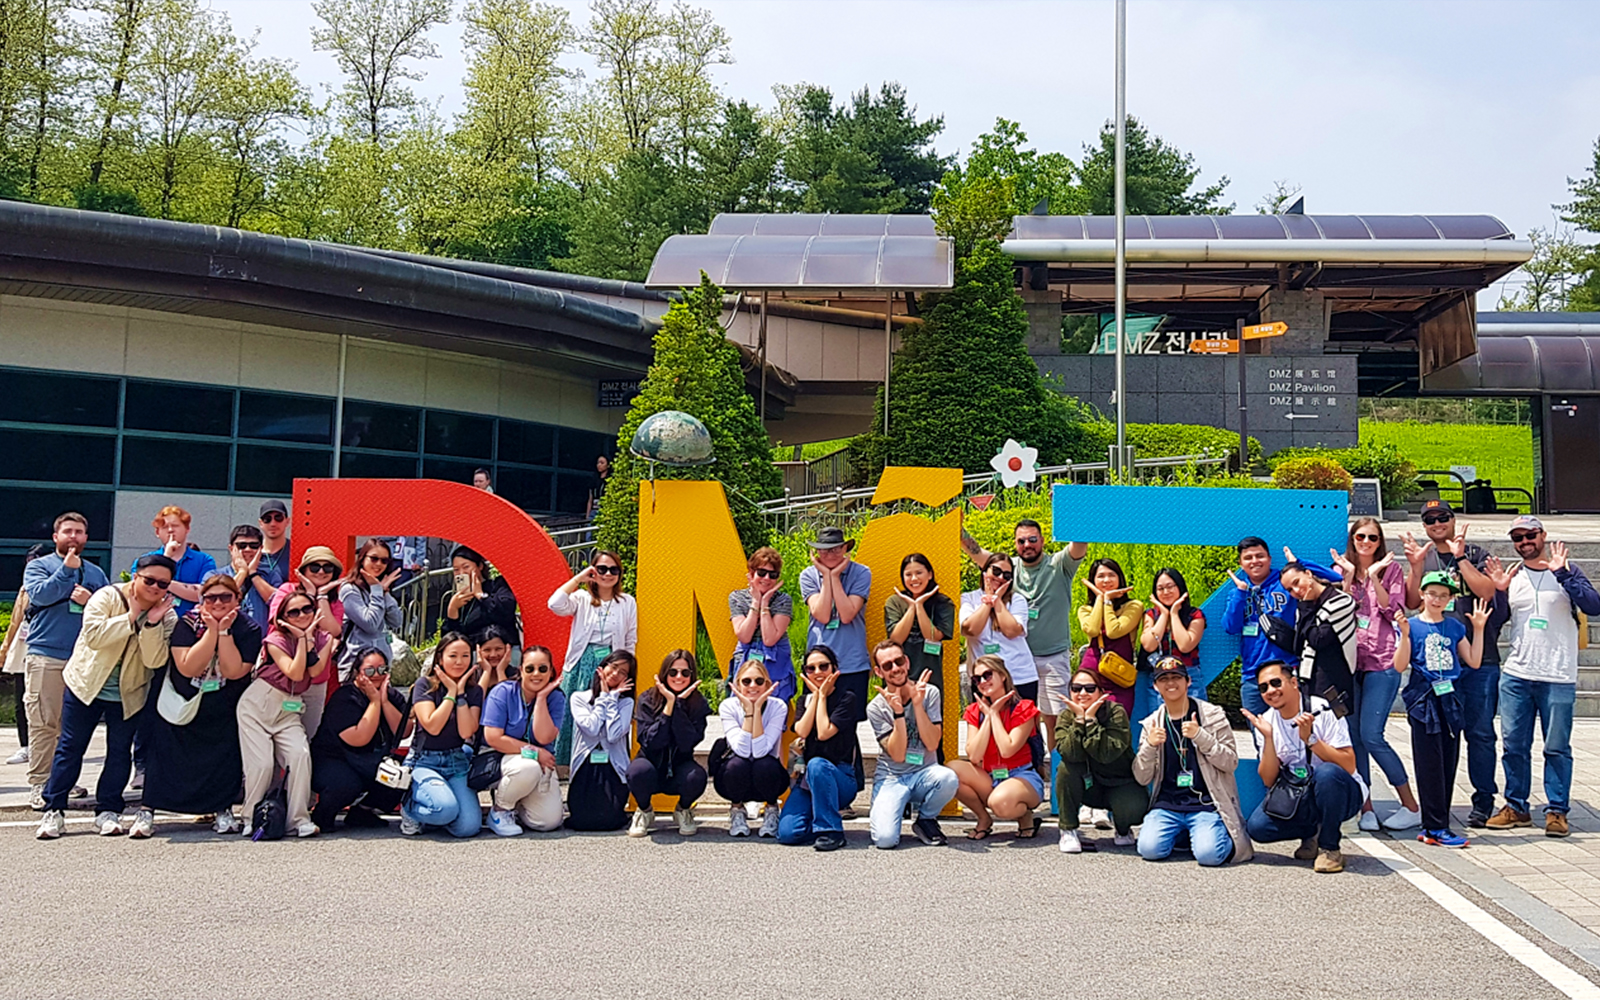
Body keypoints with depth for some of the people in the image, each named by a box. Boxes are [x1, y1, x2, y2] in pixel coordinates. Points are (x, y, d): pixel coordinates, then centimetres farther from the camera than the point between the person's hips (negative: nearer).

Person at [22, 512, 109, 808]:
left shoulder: (96, 573, 19)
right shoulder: (38, 566, 9)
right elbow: (41, 595, -9)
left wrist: (90, 601, -7)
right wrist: (68, 568, -11)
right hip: (46, 655, -4)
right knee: (44, 723, -7)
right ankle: (38, 785, -5)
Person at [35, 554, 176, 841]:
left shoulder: (167, 616, -6)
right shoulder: (107, 597, -12)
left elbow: (154, 661, -18)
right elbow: (93, 636, -28)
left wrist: (152, 622, -27)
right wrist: (131, 616, -27)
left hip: (127, 694, 2)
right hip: (85, 684, -2)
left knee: (120, 751, 3)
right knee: (70, 747, 2)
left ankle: (108, 811, 13)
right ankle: (54, 811, 9)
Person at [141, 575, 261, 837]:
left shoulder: (248, 630, -8)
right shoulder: (187, 624, -10)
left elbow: (234, 671, -21)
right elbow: (188, 668, -23)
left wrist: (224, 632, -24)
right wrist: (211, 631, -25)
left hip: (224, 714, 1)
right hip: (180, 705, -1)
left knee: (225, 757, -5)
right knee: (164, 754, -4)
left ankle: (223, 810, 10)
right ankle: (146, 810, 2)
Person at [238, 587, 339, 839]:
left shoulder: (320, 638, 3)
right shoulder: (276, 640, -10)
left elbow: (314, 671, -12)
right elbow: (295, 673, -22)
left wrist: (309, 638, -15)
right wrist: (302, 638, -20)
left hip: (290, 709, 3)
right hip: (257, 704, -3)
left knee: (301, 754, -20)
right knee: (262, 764, -12)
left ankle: (299, 818, -13)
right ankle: (251, 818, 8)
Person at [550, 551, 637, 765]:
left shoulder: (627, 603, 8)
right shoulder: (582, 599, 5)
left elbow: (630, 643, 11)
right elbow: (556, 605, -15)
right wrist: (578, 579, -8)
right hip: (582, 665, 0)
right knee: (579, 719, -1)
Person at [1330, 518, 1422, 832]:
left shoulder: (1391, 569, 6)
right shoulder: (1343, 569, 14)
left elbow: (1394, 612, -5)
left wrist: (1373, 576, -11)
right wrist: (1349, 576, -6)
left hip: (1382, 661, -4)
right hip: (1350, 659, 4)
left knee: (1371, 735, -11)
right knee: (1353, 736, 1)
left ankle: (1411, 807, 0)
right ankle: (1366, 809, 10)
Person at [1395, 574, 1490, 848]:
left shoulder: (1454, 627, 11)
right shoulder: (1412, 625, -1)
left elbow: (1474, 661, 9)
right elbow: (1400, 665, -7)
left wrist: (1478, 629, 5)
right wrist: (1405, 634, -19)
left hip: (1449, 699, 5)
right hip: (1423, 700, -5)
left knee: (1448, 764, 5)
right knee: (1430, 765, -5)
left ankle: (1433, 827, 11)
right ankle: (1436, 828, -2)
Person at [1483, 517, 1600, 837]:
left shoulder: (1566, 573, 0)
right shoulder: (1510, 576, 11)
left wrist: (1563, 574, -22)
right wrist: (1498, 591, -3)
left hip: (1558, 678, -3)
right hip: (1516, 675, 3)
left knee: (1557, 748, 0)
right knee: (1514, 746, 6)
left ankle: (1557, 811, 8)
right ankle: (1516, 807, 16)